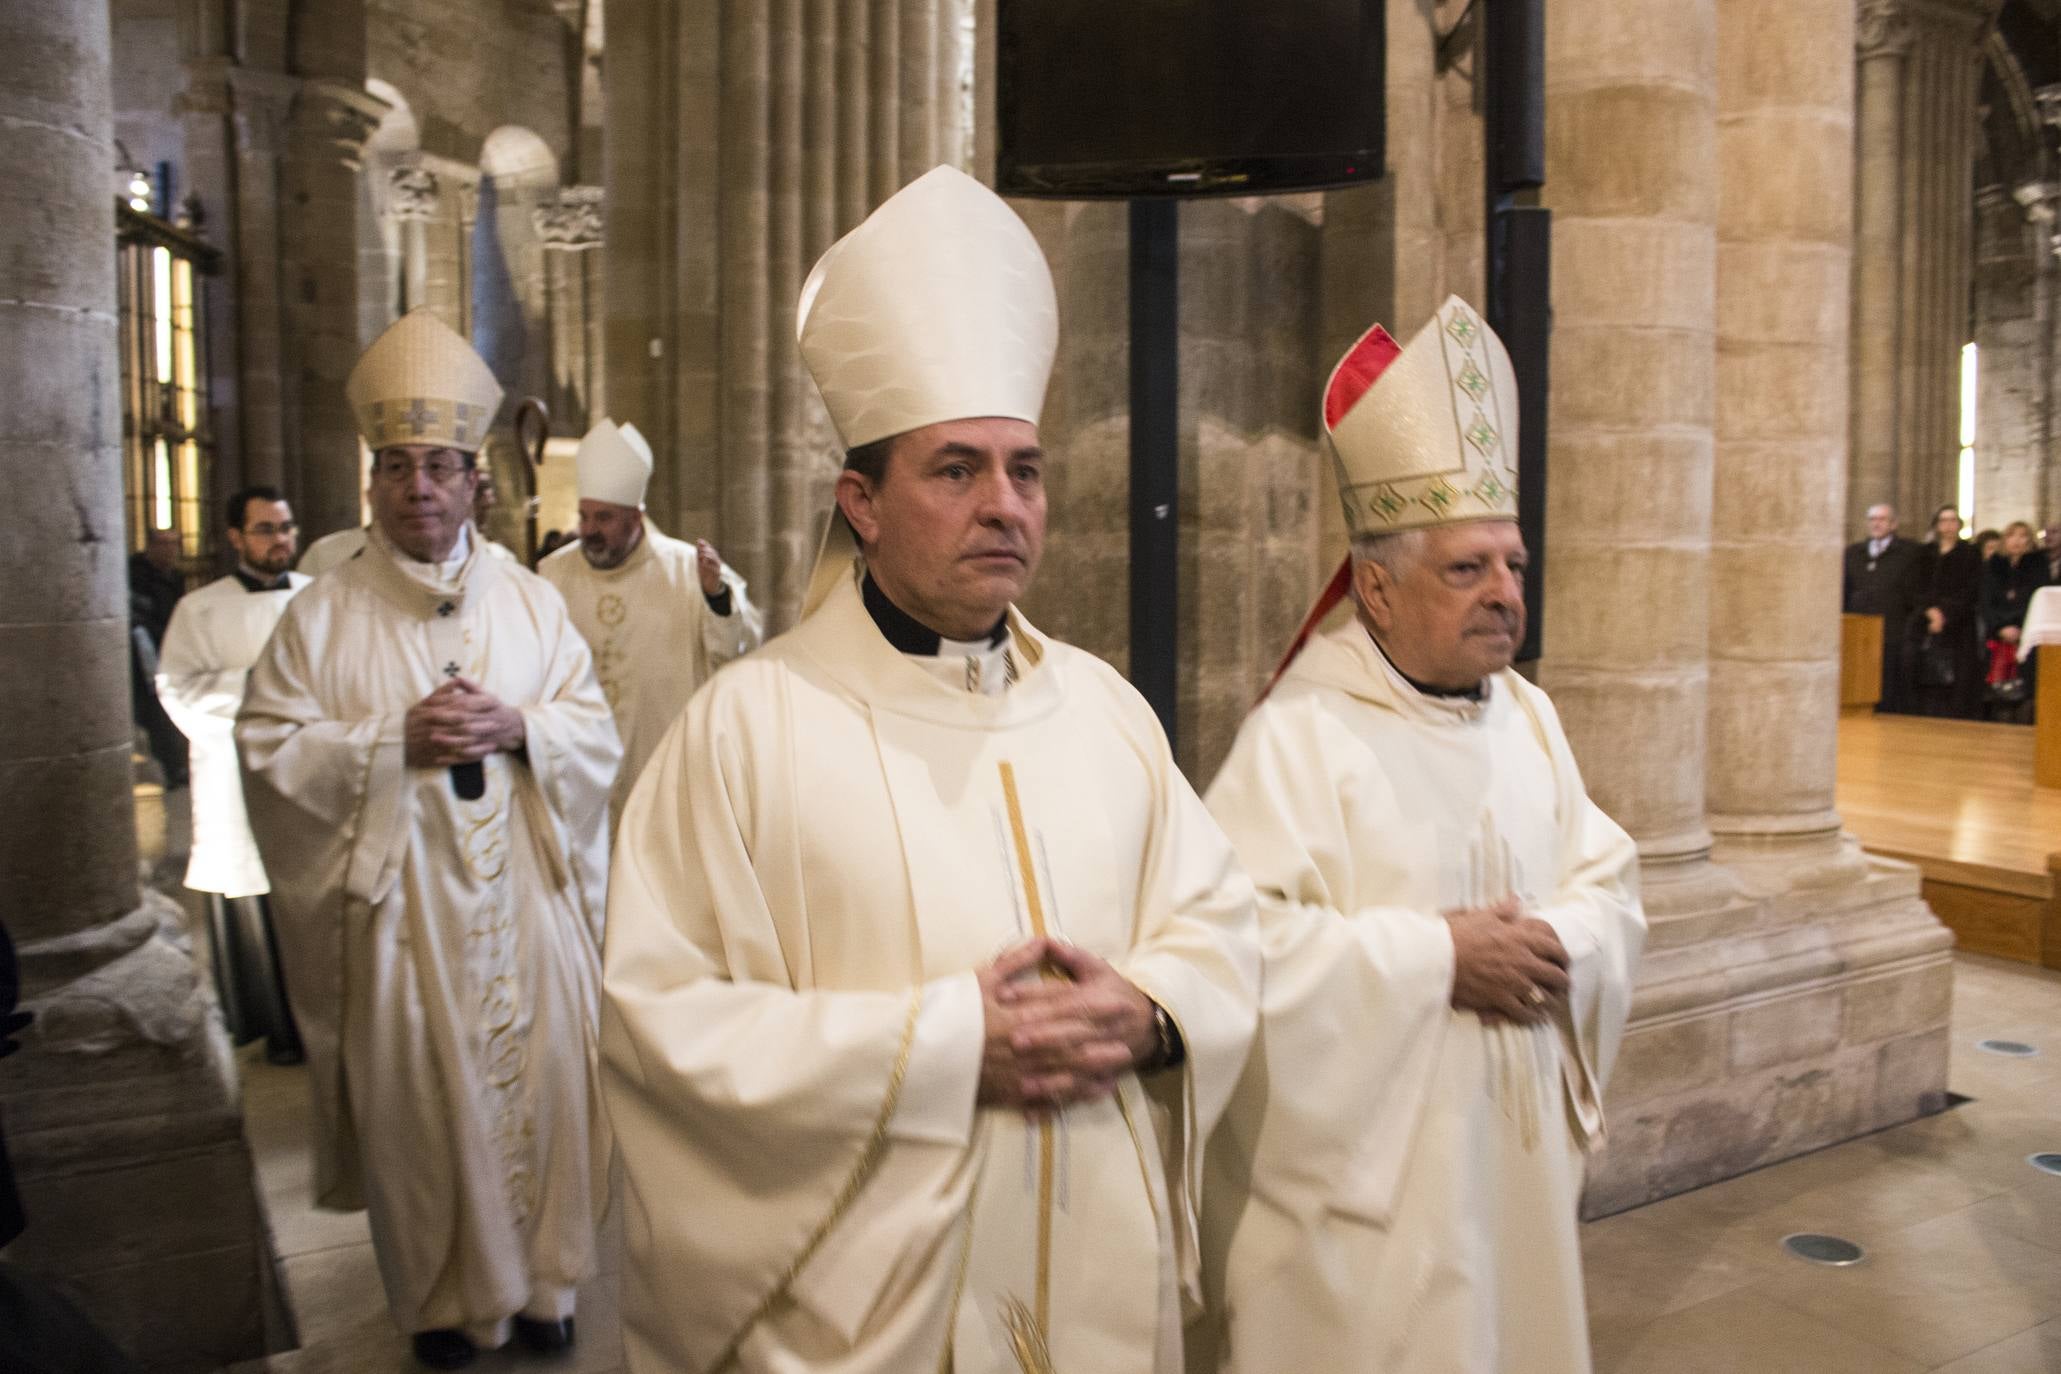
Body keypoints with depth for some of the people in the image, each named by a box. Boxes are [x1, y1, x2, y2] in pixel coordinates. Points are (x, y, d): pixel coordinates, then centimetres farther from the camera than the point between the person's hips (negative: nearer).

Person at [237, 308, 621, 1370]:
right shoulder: (323, 614, 1)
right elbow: (269, 749, -4)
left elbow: (596, 730, 6)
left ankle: (541, 1276, 25)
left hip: (526, 899, 2)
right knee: (420, 1098, 5)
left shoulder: (530, 599, 7)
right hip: (400, 906, -2)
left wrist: (518, 726, -14)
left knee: (537, 1079, 7)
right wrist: (396, 740, -16)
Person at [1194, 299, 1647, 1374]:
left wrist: (1559, 945, -12)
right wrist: (1438, 955, -21)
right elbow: (1237, 940, -26)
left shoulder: (1529, 718, 6)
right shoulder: (1298, 736, -18)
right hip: (1360, 1165, -7)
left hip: (1515, 1149, 7)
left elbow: (1610, 882, 11)